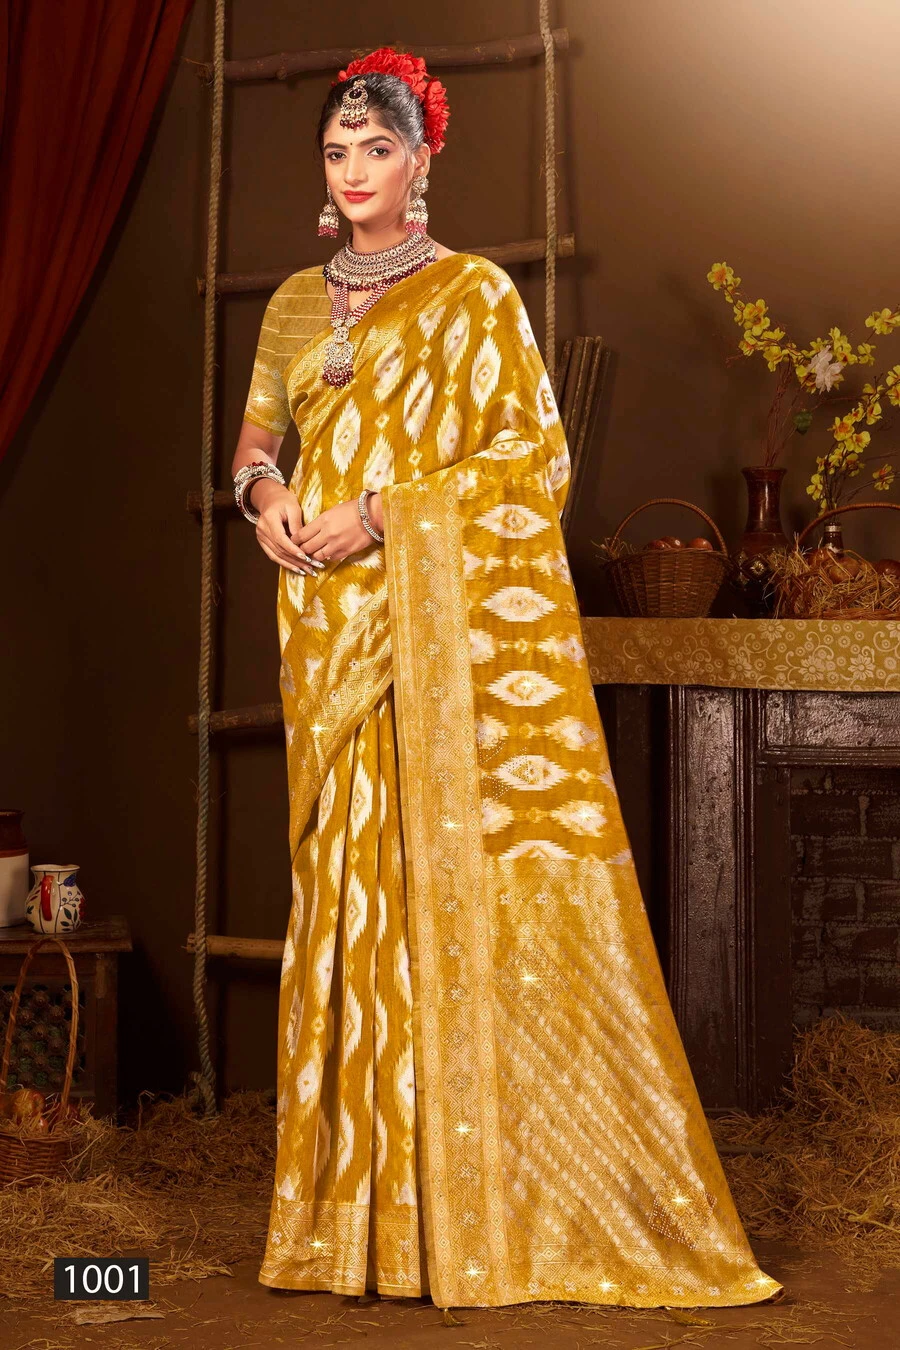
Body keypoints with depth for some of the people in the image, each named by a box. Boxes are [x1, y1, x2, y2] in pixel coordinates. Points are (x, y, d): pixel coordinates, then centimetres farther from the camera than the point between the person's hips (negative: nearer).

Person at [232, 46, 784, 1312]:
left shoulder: (474, 293, 0)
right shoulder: (299, 303, 16)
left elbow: (537, 455, -7)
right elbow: (257, 432, 24)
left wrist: (382, 513, -14)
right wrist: (265, 492, 0)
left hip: (458, 623, -5)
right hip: (336, 632, 5)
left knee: (472, 881, -9)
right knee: (352, 885, 3)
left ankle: (507, 1199, -2)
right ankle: (371, 1198, 9)